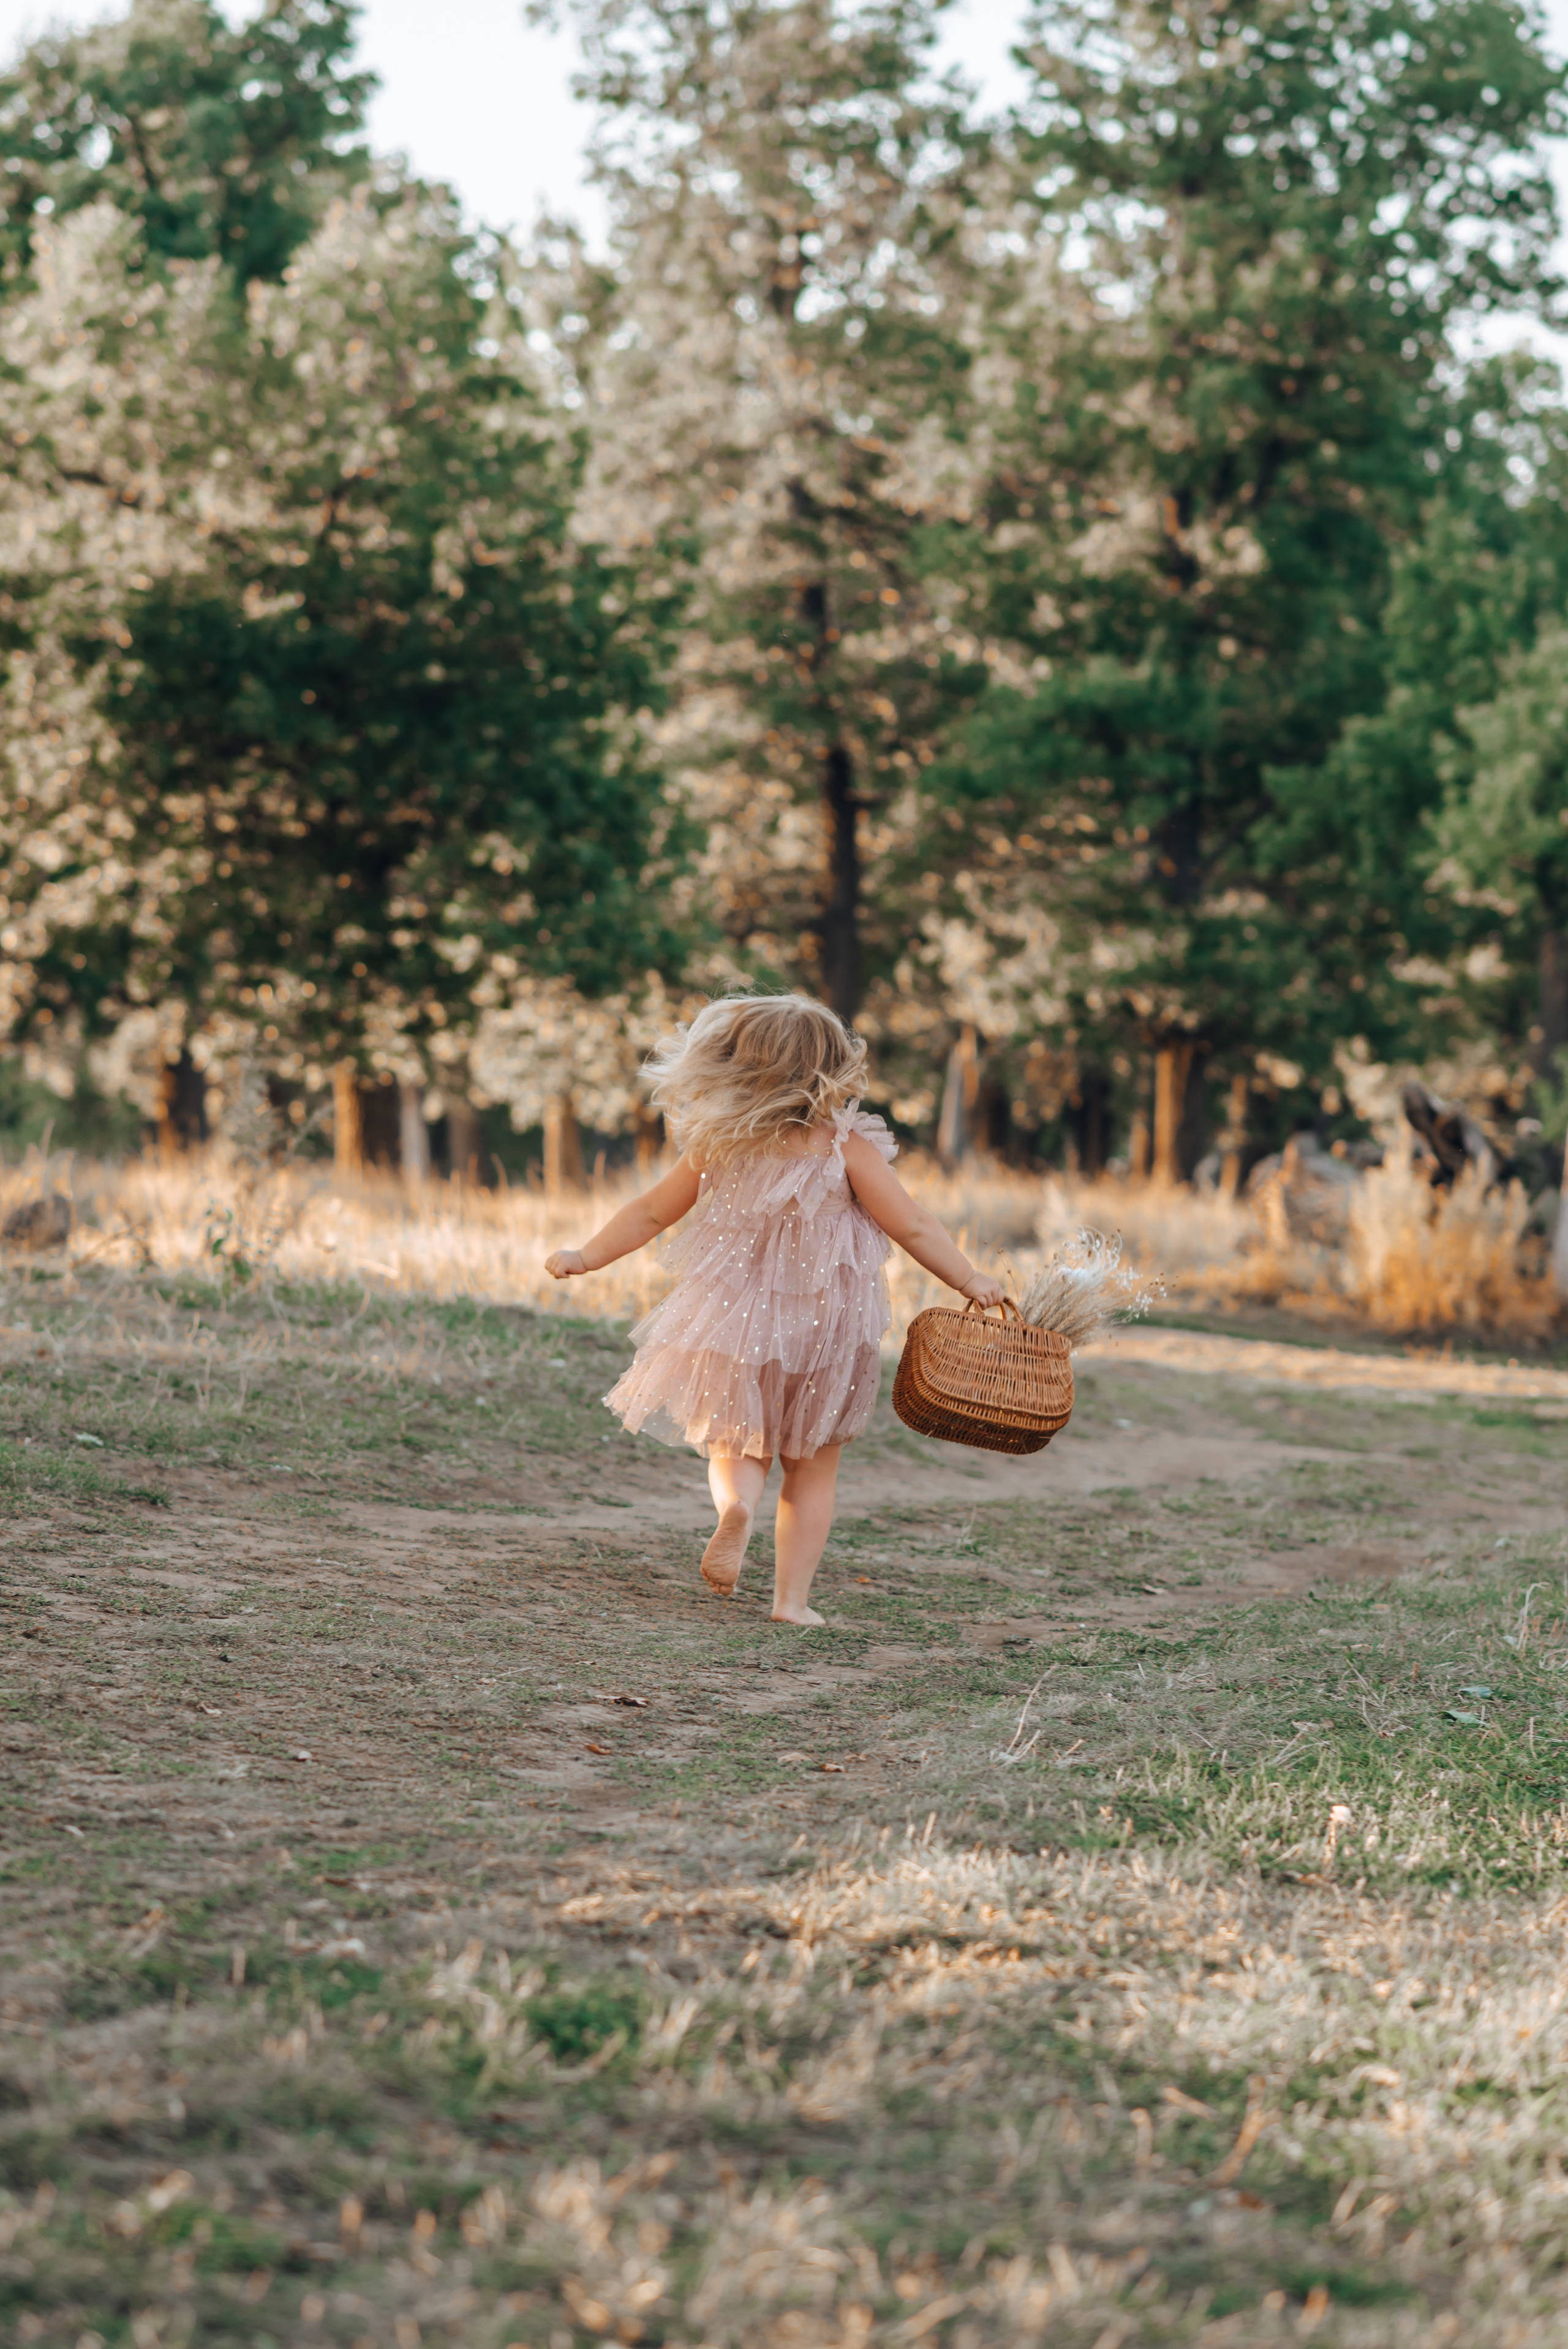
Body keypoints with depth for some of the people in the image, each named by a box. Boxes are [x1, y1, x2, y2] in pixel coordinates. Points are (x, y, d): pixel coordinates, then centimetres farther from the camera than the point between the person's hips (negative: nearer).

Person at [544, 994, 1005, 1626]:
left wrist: (584, 1258, 16)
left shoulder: (717, 1148, -3)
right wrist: (969, 1279, 1)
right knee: (812, 1470, 14)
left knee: (738, 1445, 17)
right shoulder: (846, 1147, -11)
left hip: (736, 1327, 1)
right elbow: (912, 1227, -10)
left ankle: (735, 1503, -17)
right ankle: (792, 1597, 8)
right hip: (822, 1334, -1)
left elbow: (649, 1213, 5)